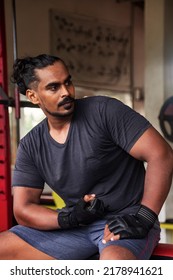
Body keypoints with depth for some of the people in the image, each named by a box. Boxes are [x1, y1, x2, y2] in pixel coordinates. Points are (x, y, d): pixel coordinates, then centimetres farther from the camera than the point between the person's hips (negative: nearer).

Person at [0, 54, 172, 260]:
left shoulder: (104, 111, -10)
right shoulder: (30, 146, 3)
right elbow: (23, 209, 2)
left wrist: (143, 219, -22)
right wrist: (68, 218, -16)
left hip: (125, 221, -5)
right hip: (75, 228, 6)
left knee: (114, 262, -39)